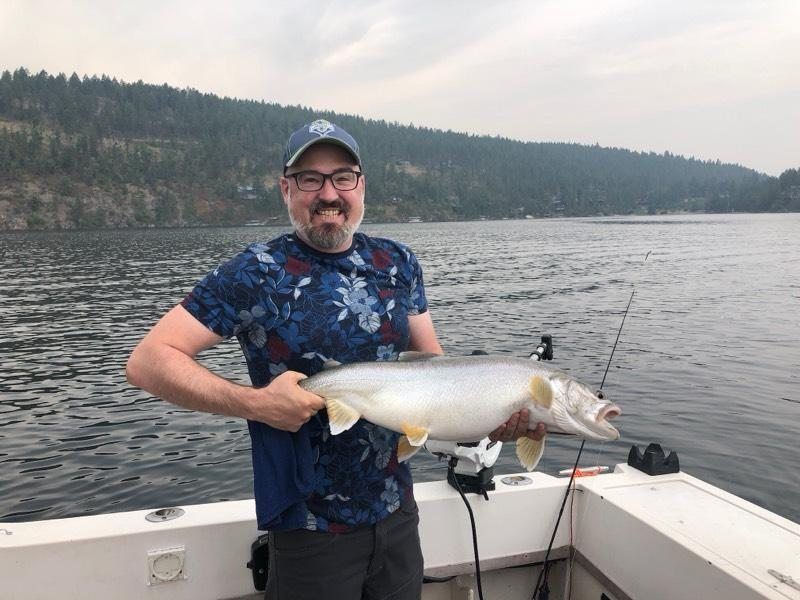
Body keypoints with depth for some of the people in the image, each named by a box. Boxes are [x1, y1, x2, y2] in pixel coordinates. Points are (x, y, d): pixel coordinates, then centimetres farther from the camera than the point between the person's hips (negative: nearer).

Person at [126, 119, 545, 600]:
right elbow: (147, 361, -15)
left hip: (398, 510, 5)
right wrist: (254, 403, -26)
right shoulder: (257, 274, -13)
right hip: (311, 526, -4)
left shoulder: (397, 262, 1)